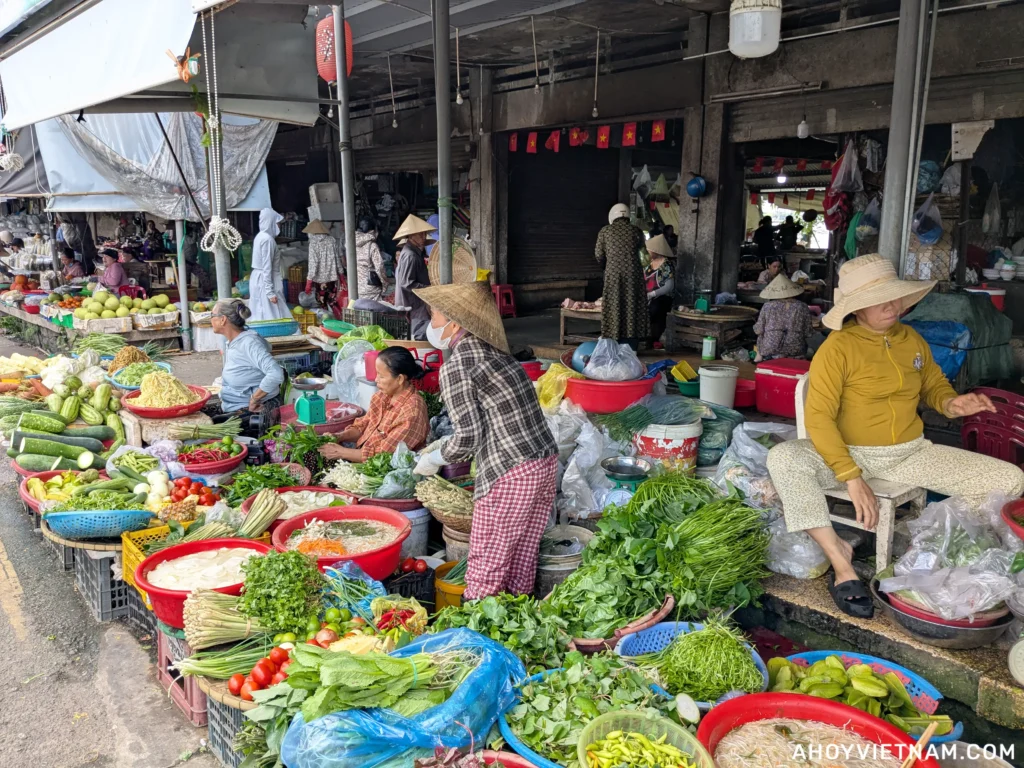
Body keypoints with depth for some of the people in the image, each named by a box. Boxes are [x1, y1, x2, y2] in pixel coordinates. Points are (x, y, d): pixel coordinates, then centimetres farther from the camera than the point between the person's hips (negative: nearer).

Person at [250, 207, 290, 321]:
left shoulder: (260, 236, 11)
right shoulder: (267, 239, -18)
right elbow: (267, 267, -21)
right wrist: (270, 292, -22)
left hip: (258, 279, 10)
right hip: (265, 281, -10)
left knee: (261, 315, 12)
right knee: (271, 315, -5)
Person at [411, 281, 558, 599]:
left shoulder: (455, 366, -12)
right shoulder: (492, 352, 13)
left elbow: (468, 436, -14)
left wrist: (434, 459, 4)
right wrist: (446, 445, 23)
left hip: (509, 474, -9)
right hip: (545, 460, 9)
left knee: (487, 562, 4)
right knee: (523, 552, 18)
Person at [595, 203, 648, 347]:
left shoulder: (605, 231, 5)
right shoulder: (636, 231, 5)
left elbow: (599, 255, 8)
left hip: (613, 275, 0)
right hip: (633, 274, 0)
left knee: (614, 310, 5)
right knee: (632, 308, 5)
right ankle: (631, 349, 5)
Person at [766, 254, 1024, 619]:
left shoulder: (912, 339, 5)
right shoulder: (838, 347, -13)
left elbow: (934, 384, 22)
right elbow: (818, 417, -19)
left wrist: (950, 403, -5)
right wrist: (853, 478, -28)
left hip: (911, 453, 5)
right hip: (849, 453, -5)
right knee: (782, 458, -35)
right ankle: (839, 557, -27)